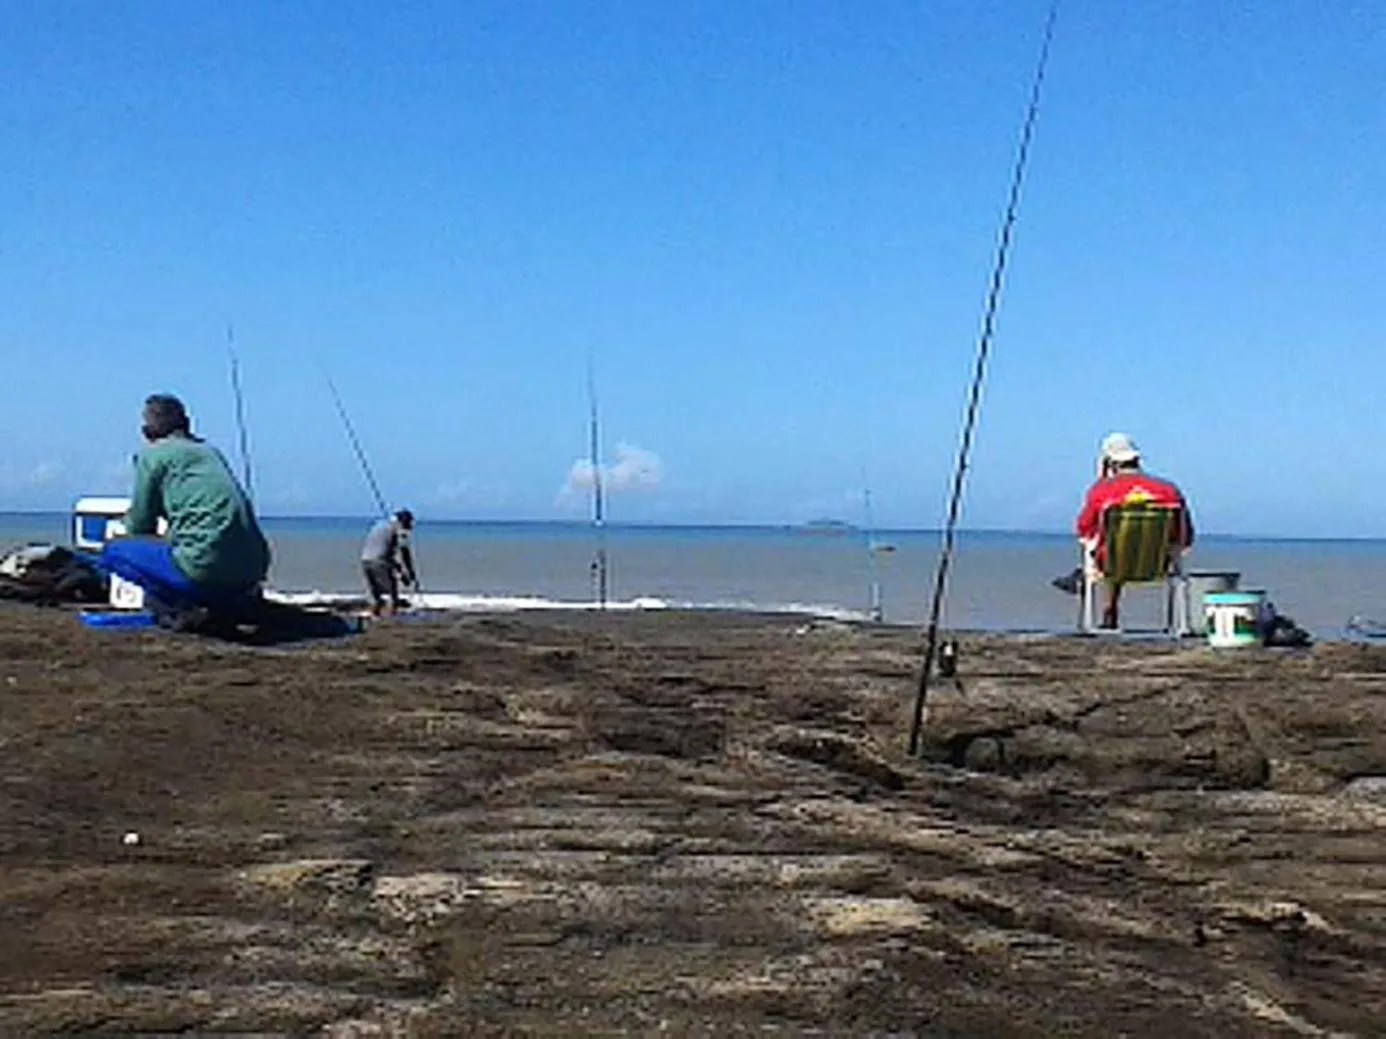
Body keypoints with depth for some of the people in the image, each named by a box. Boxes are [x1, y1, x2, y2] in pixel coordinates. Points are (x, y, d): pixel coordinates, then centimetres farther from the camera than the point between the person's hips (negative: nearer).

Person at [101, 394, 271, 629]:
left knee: (113, 551, 10)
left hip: (208, 570, -7)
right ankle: (234, 600, 9)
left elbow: (139, 526, 10)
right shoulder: (211, 451, 23)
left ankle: (183, 607, -7)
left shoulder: (152, 454, 5)